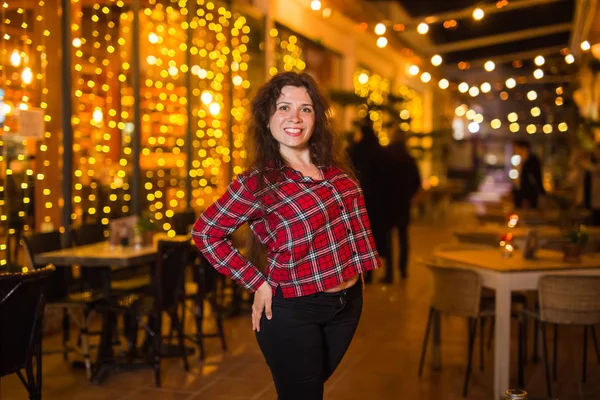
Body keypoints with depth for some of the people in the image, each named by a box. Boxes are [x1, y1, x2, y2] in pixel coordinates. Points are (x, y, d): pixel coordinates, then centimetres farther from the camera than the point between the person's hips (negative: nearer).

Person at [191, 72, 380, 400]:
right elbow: (205, 233, -8)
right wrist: (257, 283, -11)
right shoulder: (257, 182, -14)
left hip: (348, 302, 6)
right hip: (293, 311, -5)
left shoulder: (333, 169, 2)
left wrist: (357, 268, 10)